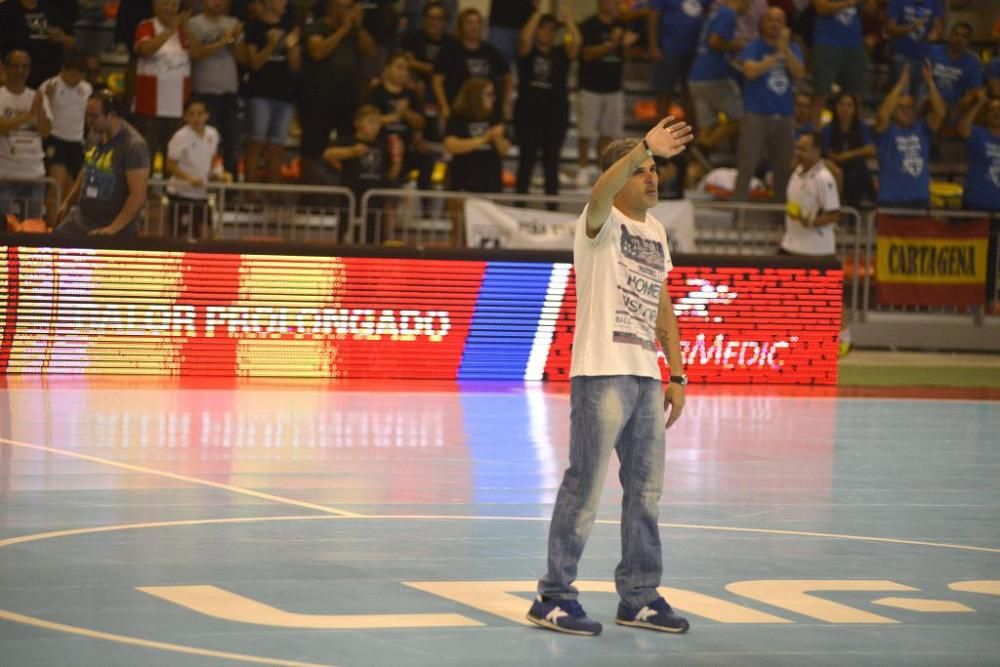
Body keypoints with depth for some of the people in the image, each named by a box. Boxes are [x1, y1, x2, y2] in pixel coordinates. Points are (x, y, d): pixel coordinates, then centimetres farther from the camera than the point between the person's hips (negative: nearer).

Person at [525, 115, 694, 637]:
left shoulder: (655, 231, 16)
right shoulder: (602, 223, -6)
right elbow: (602, 193, -30)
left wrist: (677, 375, 16)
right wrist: (644, 148, -44)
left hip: (646, 377, 8)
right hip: (602, 373, -8)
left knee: (646, 489, 11)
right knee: (585, 486, -6)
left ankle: (638, 597, 20)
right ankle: (553, 597, 1)